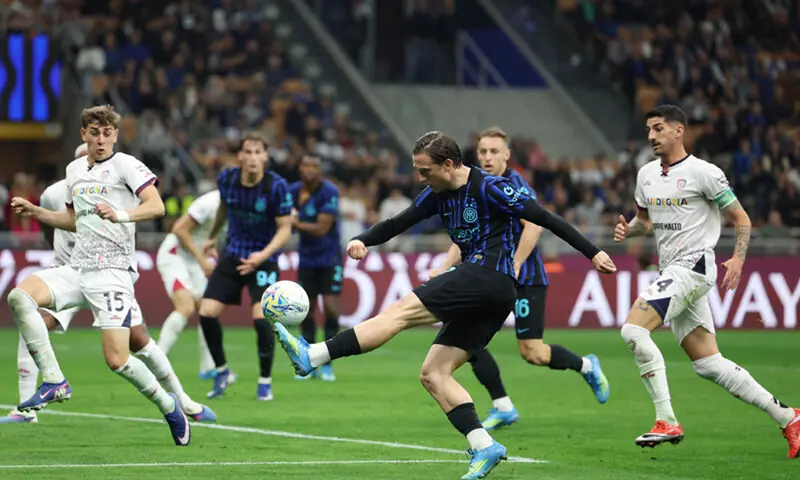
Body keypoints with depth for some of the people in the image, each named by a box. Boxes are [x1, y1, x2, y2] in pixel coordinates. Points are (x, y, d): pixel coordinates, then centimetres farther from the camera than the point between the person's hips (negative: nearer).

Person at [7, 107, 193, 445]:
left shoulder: (125, 165, -4)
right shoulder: (74, 169, 17)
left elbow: (156, 206, -17)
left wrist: (120, 215, -33)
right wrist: (35, 211, 20)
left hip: (112, 270, -6)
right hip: (77, 268, 6)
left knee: (117, 360, -14)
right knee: (19, 296, -20)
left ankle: (168, 405, 14)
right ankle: (54, 381, -15)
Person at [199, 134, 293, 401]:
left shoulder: (277, 186, -19)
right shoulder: (226, 179, -8)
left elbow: (285, 229, -15)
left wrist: (264, 254, -31)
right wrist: (212, 237, 28)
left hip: (263, 258, -4)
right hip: (233, 256, 4)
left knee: (261, 318, -19)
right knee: (207, 313, -7)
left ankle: (265, 381, 2)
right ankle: (222, 371, 17)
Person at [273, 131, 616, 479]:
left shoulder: (489, 189, -9)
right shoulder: (437, 194, 14)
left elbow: (545, 219, -6)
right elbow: (398, 223, 14)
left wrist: (592, 253, -5)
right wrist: (361, 240, -6)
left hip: (489, 279, -10)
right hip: (480, 295, 10)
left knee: (400, 311, -17)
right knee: (433, 374, 3)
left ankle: (312, 358, -22)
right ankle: (483, 448, -6)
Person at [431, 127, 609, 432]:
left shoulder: (515, 184, -11)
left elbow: (534, 225, -23)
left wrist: (514, 266, -28)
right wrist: (445, 269, 7)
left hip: (525, 278, -7)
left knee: (532, 353, -9)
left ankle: (587, 366, 22)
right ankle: (503, 408, 3)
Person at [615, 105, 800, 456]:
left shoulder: (703, 173, -9)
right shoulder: (646, 175, 13)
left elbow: (741, 219, -5)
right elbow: (646, 220, 27)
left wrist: (737, 259, -20)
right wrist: (629, 228, 4)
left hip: (693, 265, -8)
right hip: (671, 273, 8)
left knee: (634, 329, -22)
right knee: (708, 364, 6)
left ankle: (667, 422, -20)